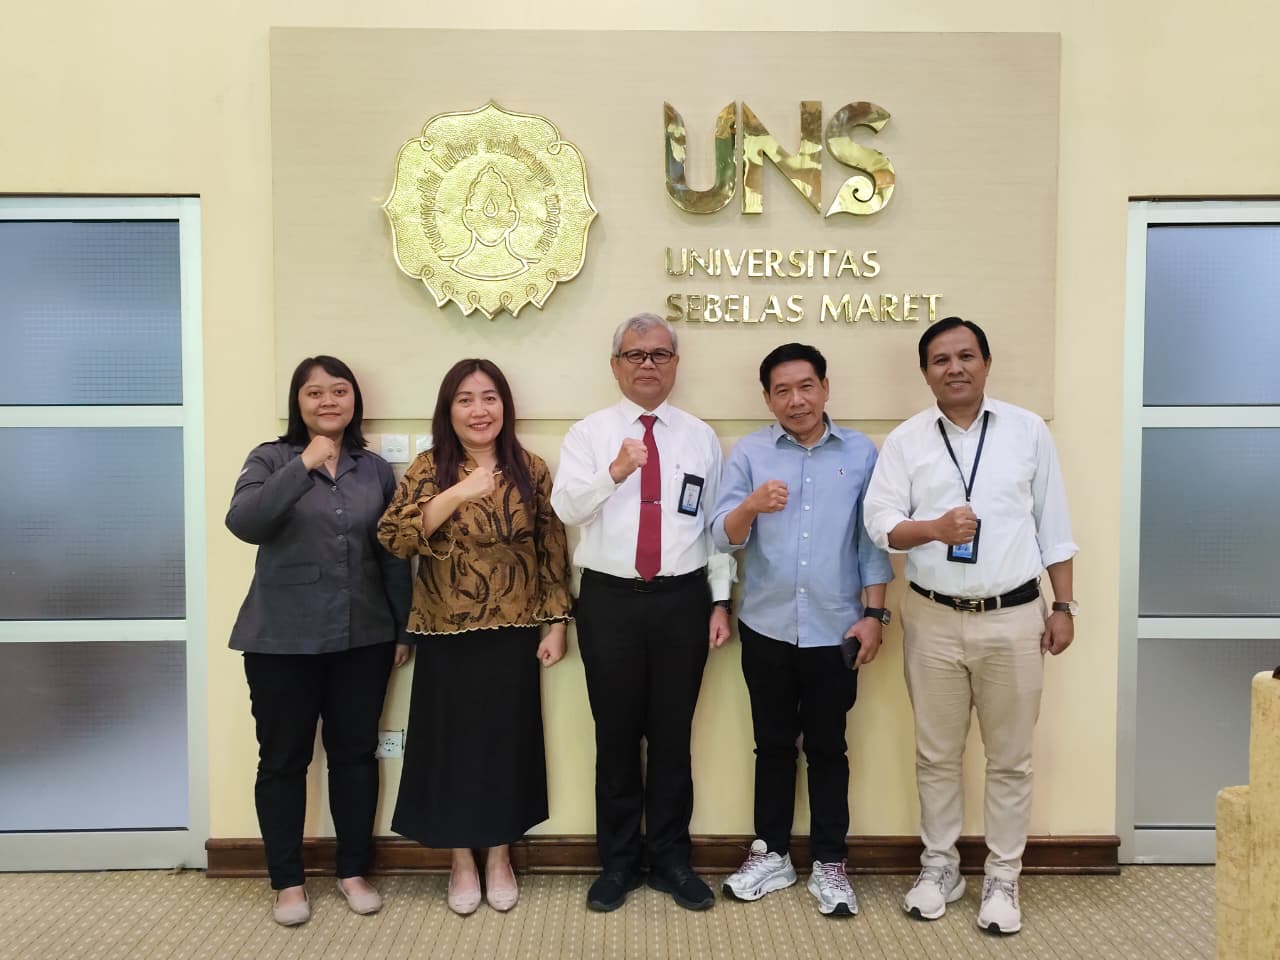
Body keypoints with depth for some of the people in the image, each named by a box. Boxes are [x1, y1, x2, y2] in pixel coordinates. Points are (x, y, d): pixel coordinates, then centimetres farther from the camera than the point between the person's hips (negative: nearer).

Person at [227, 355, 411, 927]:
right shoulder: (271, 460, -1)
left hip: (363, 639, 2)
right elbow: (243, 524, -20)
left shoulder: (375, 469, 6)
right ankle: (287, 881, 24)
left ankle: (353, 871, 27)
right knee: (284, 758, 7)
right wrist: (304, 465, -28)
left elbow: (392, 555, 9)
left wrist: (402, 629, 8)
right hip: (283, 641, -2)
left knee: (355, 754, 10)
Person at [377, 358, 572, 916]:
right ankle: (462, 863, 28)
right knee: (454, 741, 8)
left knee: (507, 740, 10)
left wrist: (555, 622, -1)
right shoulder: (428, 469, -2)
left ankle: (500, 858, 30)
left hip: (514, 633, 1)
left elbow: (553, 550, 2)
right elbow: (392, 538, -16)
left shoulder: (531, 470, 1)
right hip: (448, 635, -1)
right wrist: (455, 496, -27)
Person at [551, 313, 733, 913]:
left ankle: (670, 859, 28)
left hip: (683, 600, 1)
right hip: (610, 600, -1)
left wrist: (720, 601, 4)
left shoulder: (701, 437, 8)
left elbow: (717, 525, 8)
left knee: (673, 735, 10)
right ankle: (617, 862, 26)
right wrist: (615, 470, -30)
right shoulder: (589, 433, 2)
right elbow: (565, 507, -13)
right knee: (616, 736, 9)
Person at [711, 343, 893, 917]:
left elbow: (872, 539, 3)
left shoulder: (861, 454, 2)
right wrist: (751, 507, -29)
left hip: (835, 629, 0)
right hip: (766, 628, 1)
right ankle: (770, 854, 28)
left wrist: (874, 614, -1)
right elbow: (722, 536, -9)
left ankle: (830, 864, 24)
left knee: (827, 748, 10)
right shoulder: (748, 454, -1)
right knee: (773, 744, 13)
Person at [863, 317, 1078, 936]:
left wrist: (1063, 607, 4)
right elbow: (879, 522, -6)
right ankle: (939, 867, 28)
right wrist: (935, 527, -25)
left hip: (1013, 617, 0)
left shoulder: (1028, 431, 3)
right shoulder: (905, 441, 1)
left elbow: (1053, 526, 6)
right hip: (933, 619, 0)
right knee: (936, 754, 12)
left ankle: (1002, 878, 25)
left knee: (1009, 758, 9)